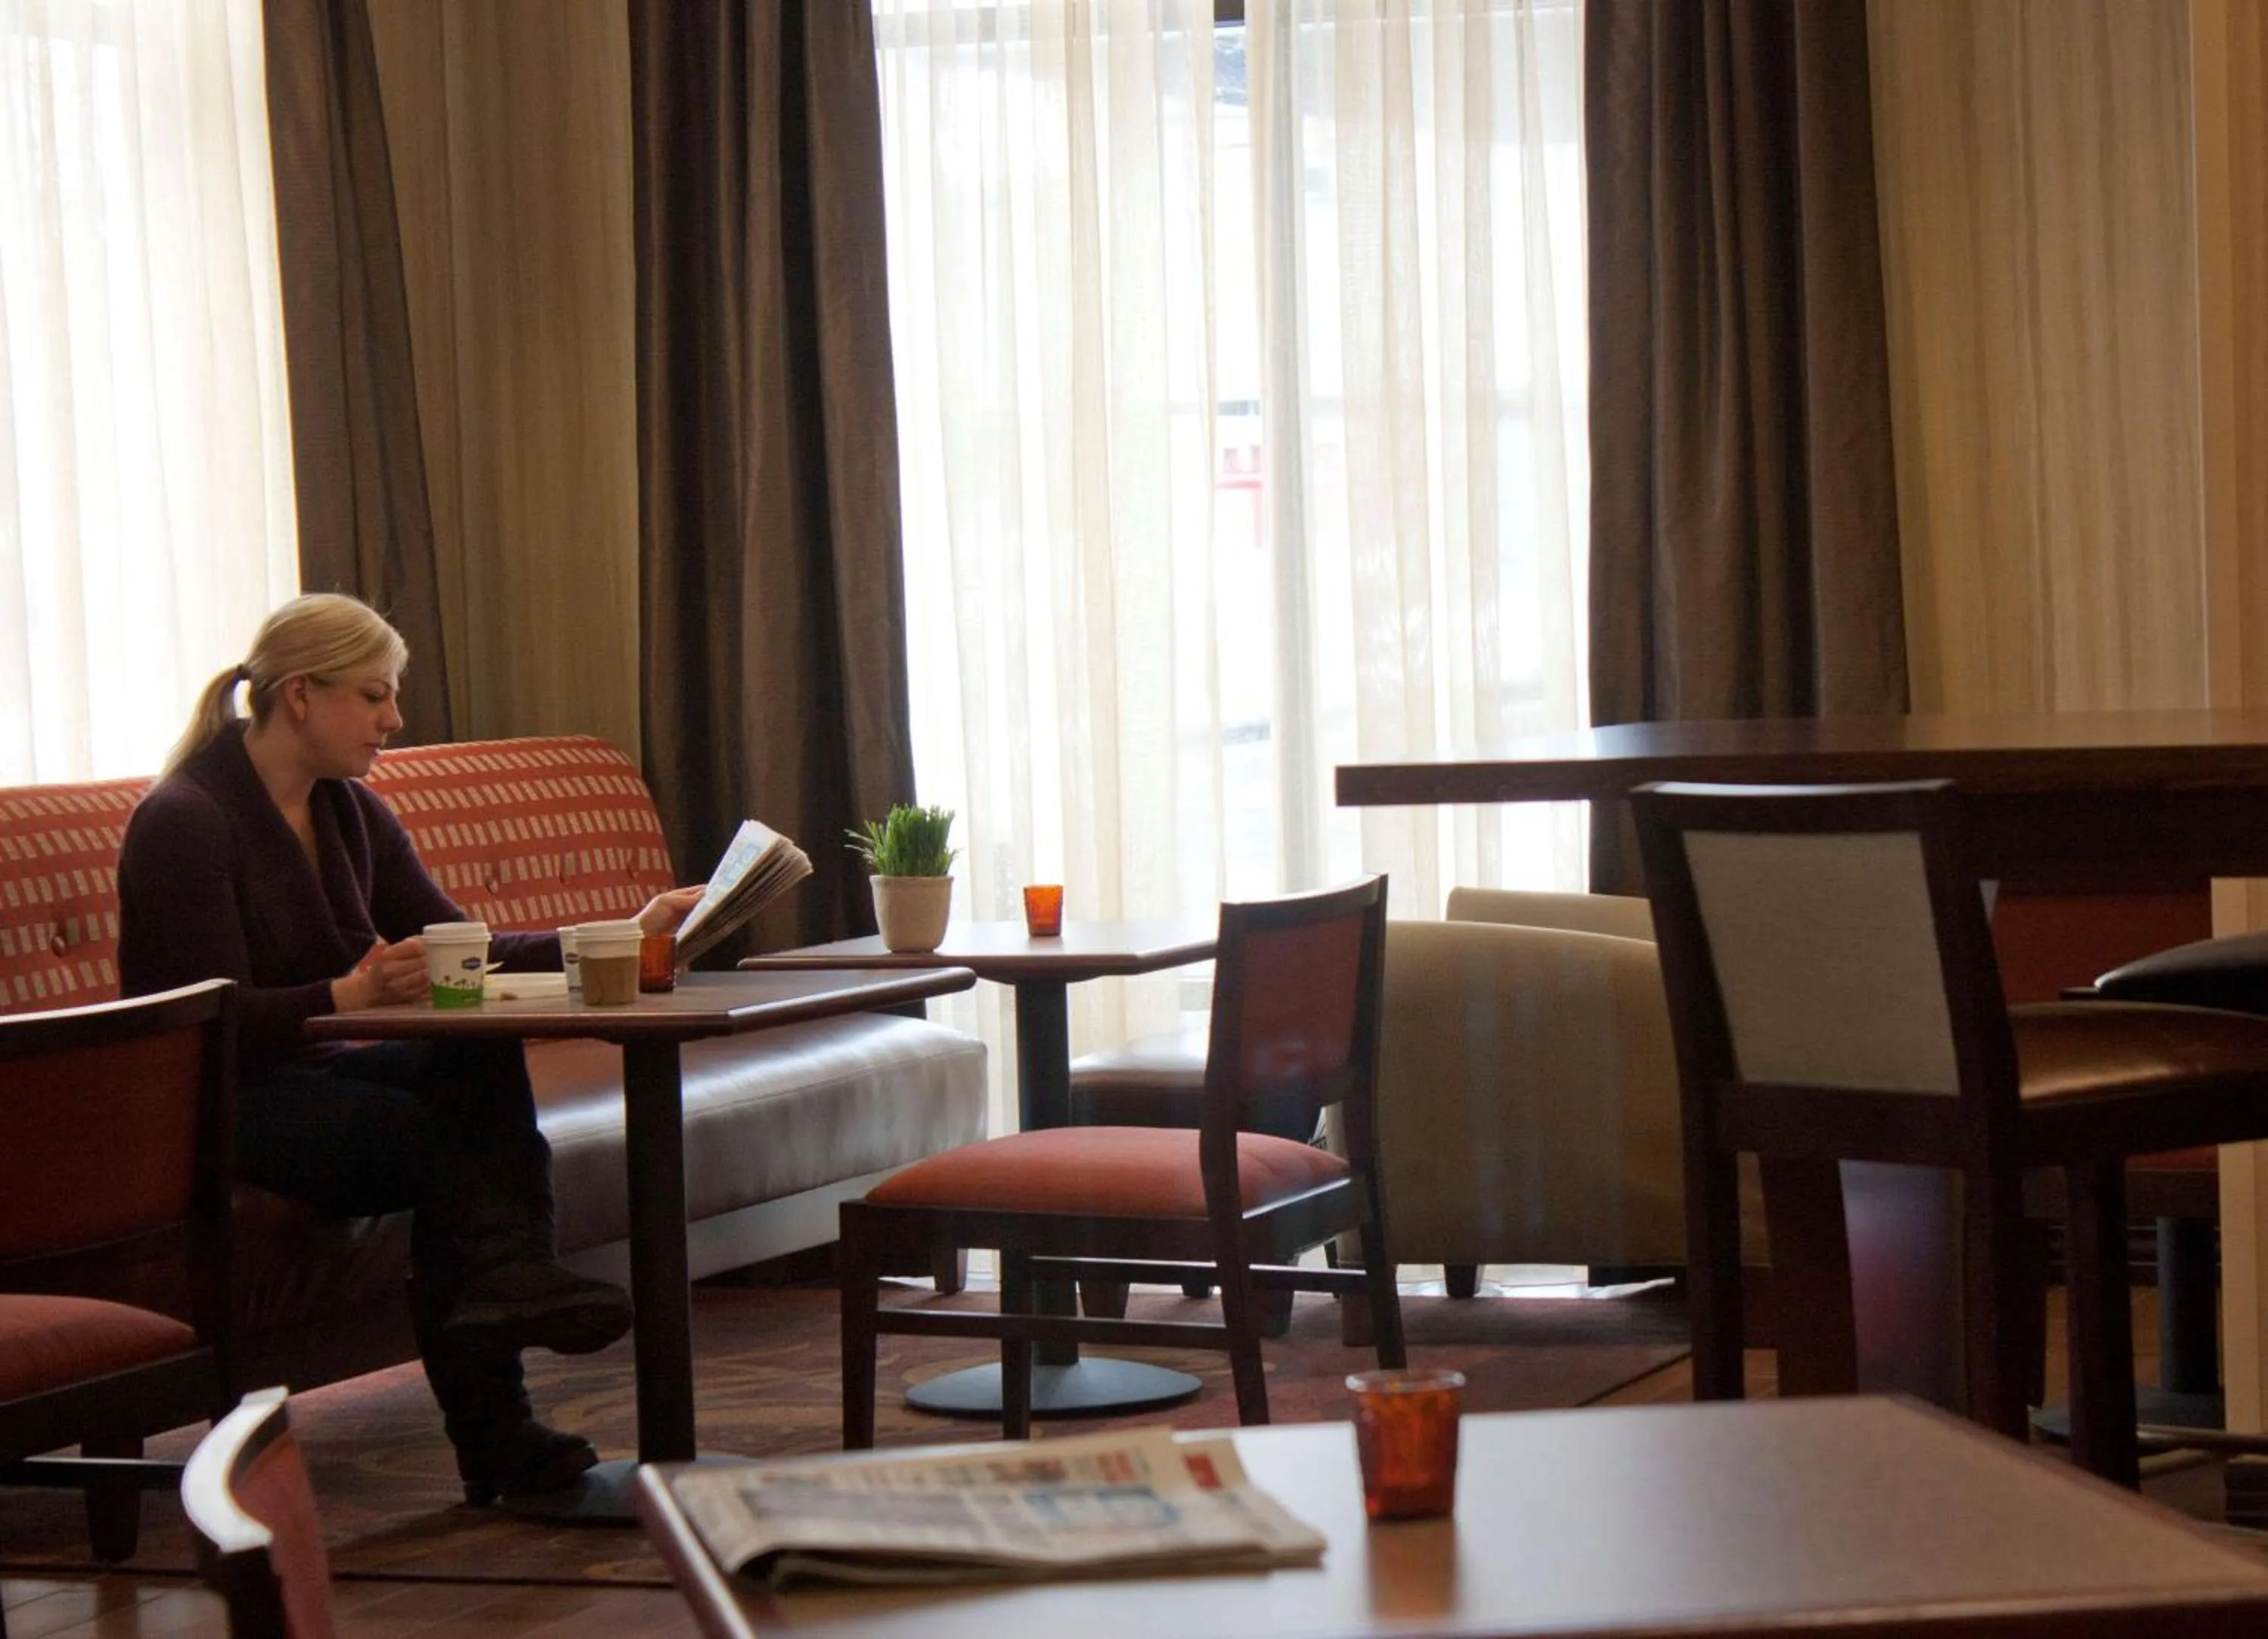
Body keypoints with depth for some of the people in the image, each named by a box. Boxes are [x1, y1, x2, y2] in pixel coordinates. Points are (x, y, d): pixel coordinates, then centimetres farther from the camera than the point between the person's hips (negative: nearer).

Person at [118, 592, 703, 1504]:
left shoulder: (350, 813, 10)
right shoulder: (183, 821, -14)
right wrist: (350, 994, -34)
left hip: (311, 1074, 7)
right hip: (206, 1109, -7)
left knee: (477, 1061, -25)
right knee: (453, 1136, -30)